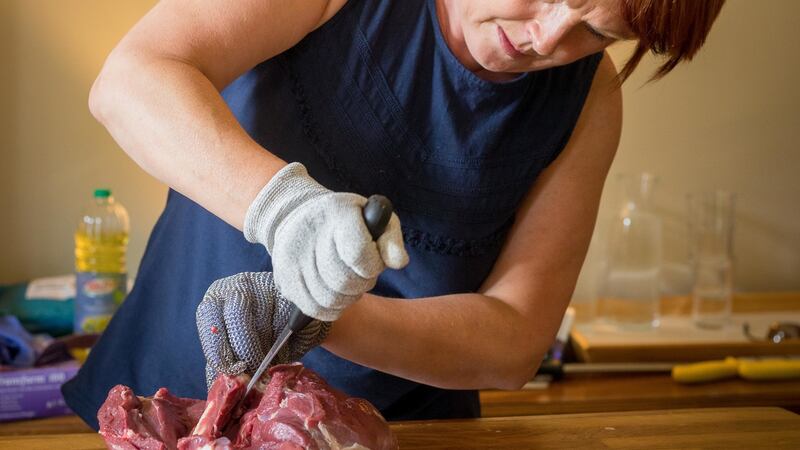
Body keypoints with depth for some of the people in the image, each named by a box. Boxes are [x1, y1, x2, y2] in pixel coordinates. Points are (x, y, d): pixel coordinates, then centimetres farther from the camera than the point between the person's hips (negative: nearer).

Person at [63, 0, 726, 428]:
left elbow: (515, 343, -13)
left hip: (398, 419, 2)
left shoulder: (589, 99, -9)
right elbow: (128, 82, -26)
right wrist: (282, 201, -43)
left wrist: (319, 320, -28)